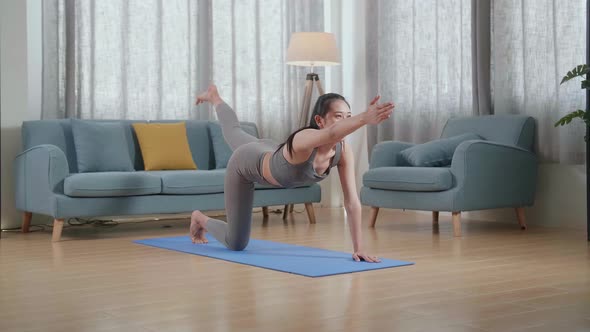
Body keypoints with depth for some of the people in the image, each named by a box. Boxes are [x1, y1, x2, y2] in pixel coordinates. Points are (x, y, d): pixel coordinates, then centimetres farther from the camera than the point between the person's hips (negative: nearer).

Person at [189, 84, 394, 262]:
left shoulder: (344, 152, -32)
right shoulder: (305, 139, -50)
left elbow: (352, 201, -32)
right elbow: (331, 135, -75)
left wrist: (358, 248, -39)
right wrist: (364, 119, -94)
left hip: (268, 154, 6)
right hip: (246, 163, -5)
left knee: (233, 134, 41)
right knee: (236, 244, 4)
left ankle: (214, 98, 68)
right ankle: (200, 219, 35)